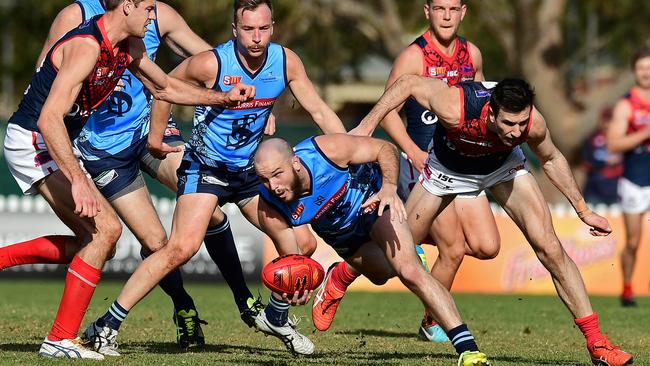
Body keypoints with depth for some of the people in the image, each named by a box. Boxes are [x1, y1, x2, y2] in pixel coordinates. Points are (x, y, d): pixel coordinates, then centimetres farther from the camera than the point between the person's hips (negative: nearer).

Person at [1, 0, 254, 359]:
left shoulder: (128, 47, 6)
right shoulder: (86, 46, -24)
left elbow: (164, 87, 25)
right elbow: (49, 119, -32)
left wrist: (224, 98, 16)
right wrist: (78, 181, -38)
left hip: (52, 145, 10)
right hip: (31, 141, -10)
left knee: (97, 242, 10)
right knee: (106, 228, -17)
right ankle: (60, 339, -12)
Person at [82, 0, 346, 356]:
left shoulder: (286, 62, -10)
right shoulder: (211, 64, -23)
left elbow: (320, 112, -1)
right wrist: (155, 137, 2)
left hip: (252, 170, 5)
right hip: (205, 167, -5)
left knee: (303, 243, 1)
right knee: (182, 247, -23)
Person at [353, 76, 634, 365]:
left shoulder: (534, 123, -33)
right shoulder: (456, 110, -43)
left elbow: (551, 159, -9)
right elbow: (408, 83, -24)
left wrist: (583, 211, -4)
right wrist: (368, 124, -24)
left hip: (503, 165, 1)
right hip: (448, 166, -1)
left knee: (548, 246, -14)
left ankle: (596, 341, -9)